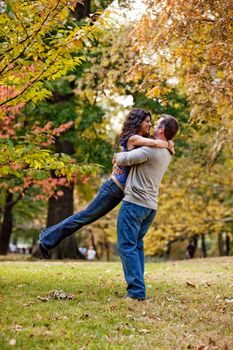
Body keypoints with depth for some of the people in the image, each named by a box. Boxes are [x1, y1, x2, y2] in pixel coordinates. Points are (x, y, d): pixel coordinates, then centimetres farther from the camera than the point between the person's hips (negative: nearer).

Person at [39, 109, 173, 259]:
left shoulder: (140, 141, 14)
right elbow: (155, 143, -31)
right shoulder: (133, 138, -15)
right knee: (86, 216, -2)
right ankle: (47, 239, 6)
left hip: (118, 192, 9)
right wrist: (168, 145, -13)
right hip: (114, 188, -9)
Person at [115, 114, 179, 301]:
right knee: (137, 246, 16)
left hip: (134, 203, -9)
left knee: (127, 246, -6)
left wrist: (118, 155, 8)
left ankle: (137, 291, -12)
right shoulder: (167, 153, 13)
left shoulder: (151, 149, -16)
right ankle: (138, 289, 15)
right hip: (151, 206, 9)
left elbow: (123, 160, -14)